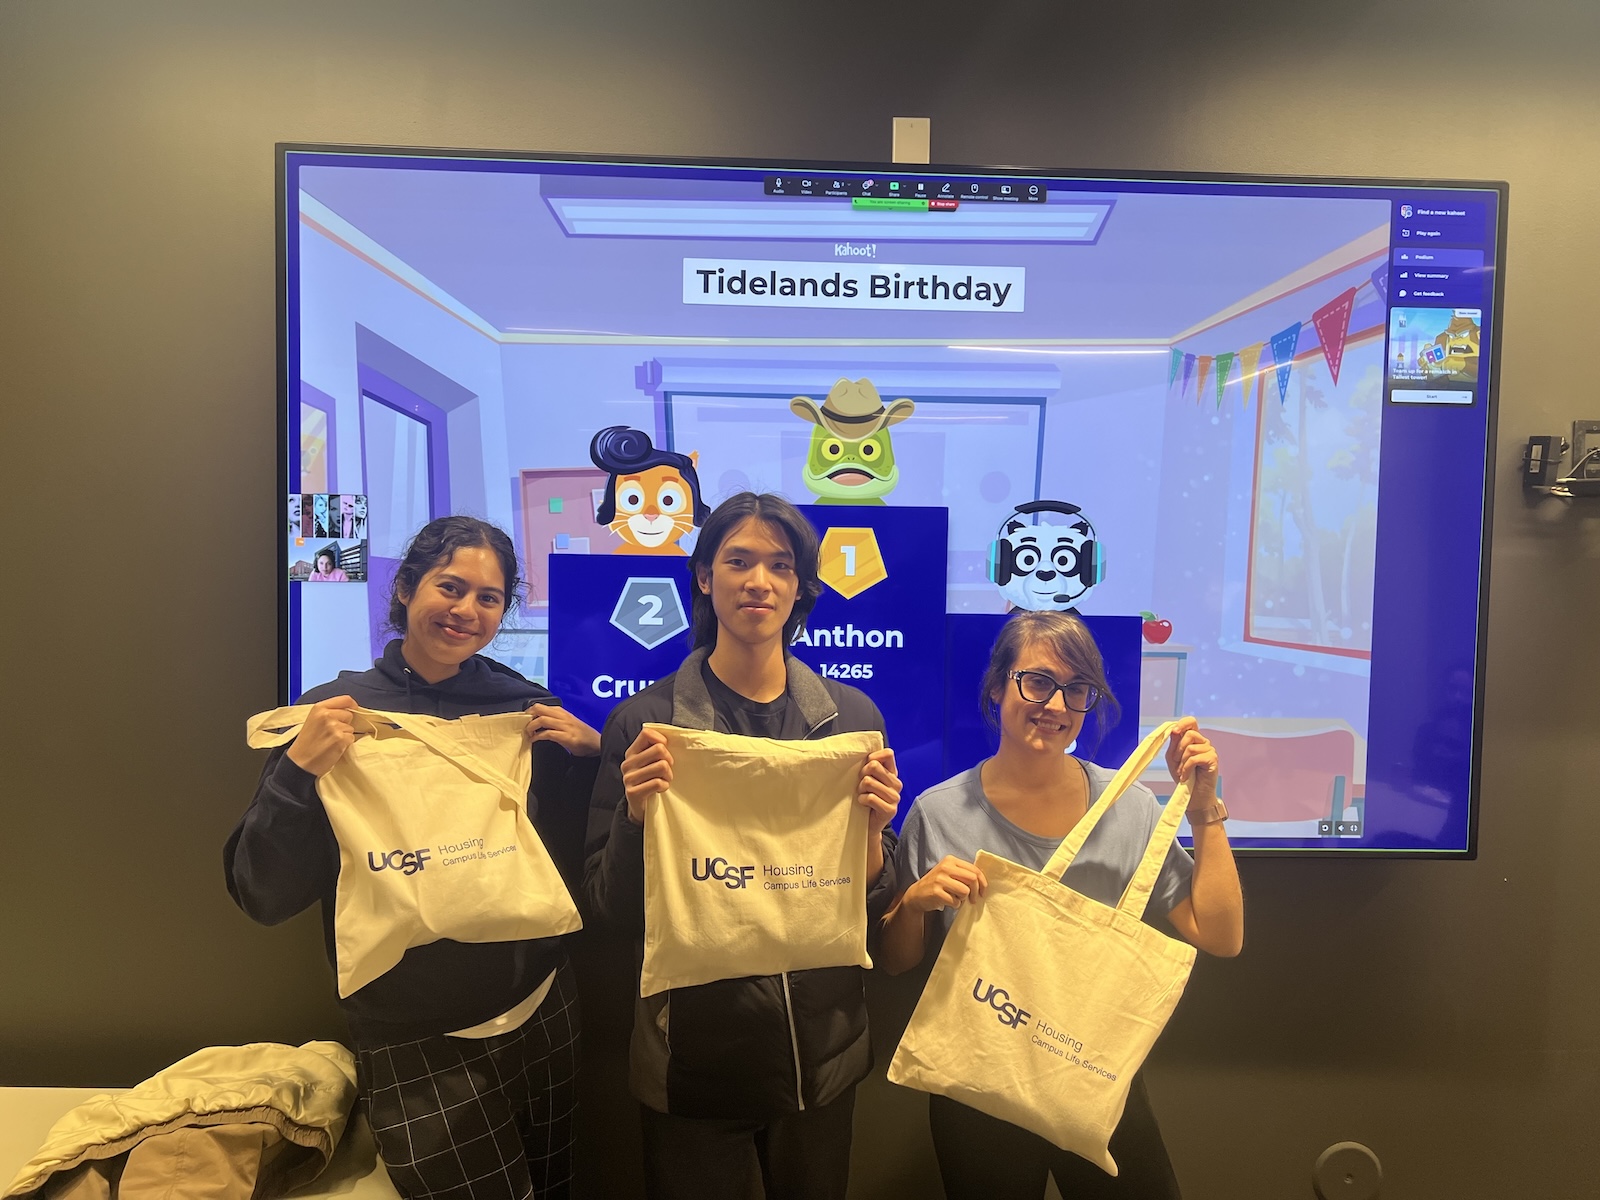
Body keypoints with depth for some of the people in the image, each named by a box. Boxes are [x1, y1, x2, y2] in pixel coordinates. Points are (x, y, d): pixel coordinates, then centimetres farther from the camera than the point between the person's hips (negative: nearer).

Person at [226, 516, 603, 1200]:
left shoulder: (526, 707, -2)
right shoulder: (338, 712, -8)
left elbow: (578, 862, 5)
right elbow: (263, 897, -10)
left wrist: (590, 752, -10)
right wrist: (300, 770, -24)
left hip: (542, 1013, 3)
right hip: (414, 1044, -3)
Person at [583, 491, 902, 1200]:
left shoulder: (851, 715, -4)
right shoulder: (642, 721, -10)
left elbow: (874, 907, 2)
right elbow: (613, 910, -6)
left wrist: (873, 829, -18)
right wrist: (636, 812, -23)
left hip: (823, 1050, 3)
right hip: (693, 1055, -2)